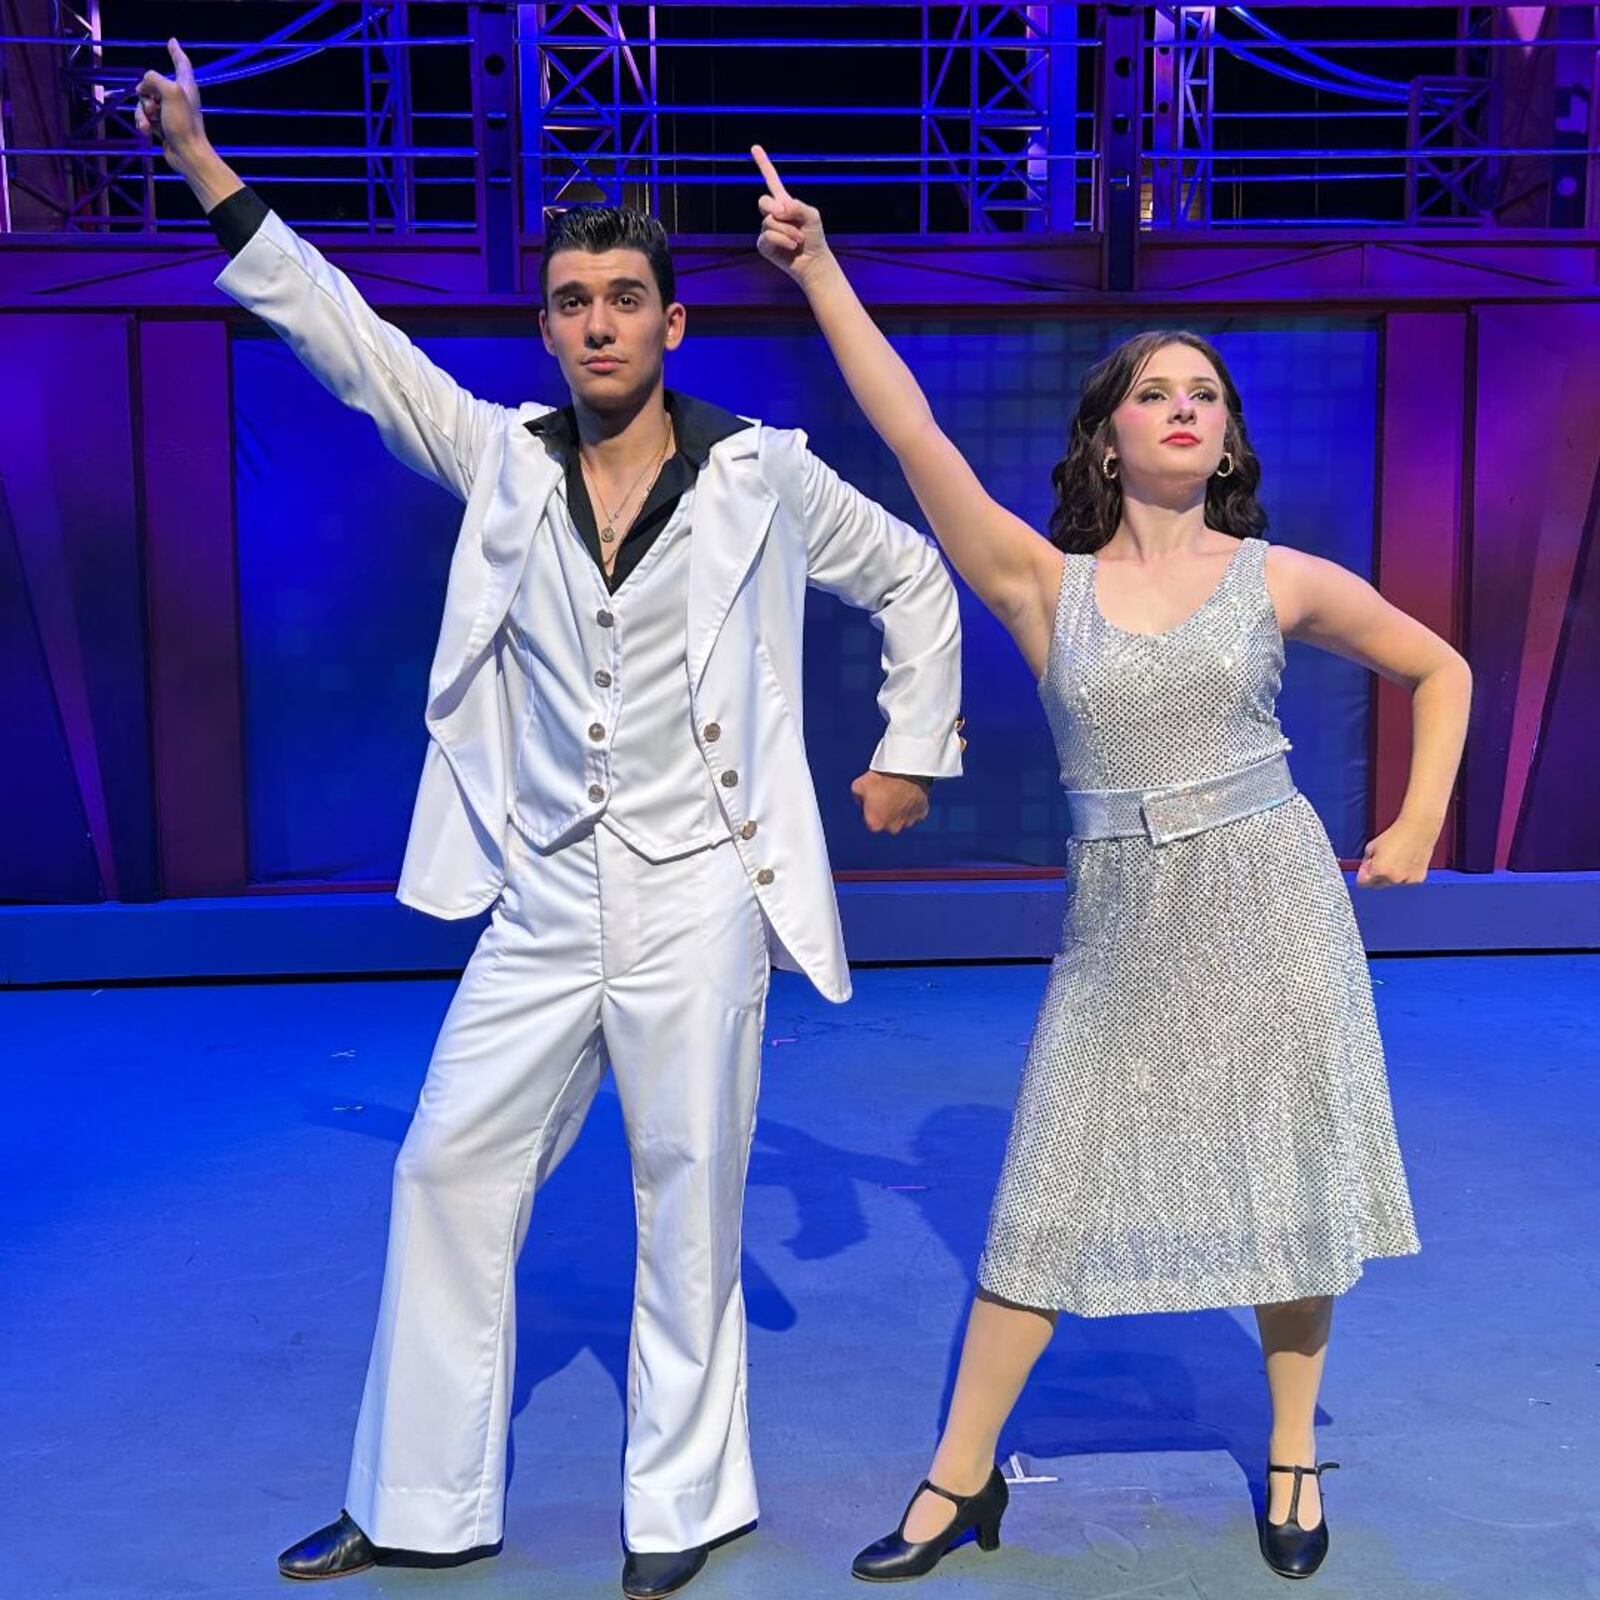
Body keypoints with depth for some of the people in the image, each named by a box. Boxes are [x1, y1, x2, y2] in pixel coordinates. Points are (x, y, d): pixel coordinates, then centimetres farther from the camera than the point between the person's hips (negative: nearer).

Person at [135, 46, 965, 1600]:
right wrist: (208, 174, 4)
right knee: (447, 1169, 7)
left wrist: (914, 750, 11)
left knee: (688, 1202, 5)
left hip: (697, 901, -3)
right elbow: (347, 340, 7)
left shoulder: (762, 478, 0)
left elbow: (915, 582, 12)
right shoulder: (503, 458, 6)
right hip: (542, 903, 3)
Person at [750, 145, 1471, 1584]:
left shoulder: (1282, 578, 1)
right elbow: (912, 433, -10)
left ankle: (1292, 1458, 30)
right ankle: (962, 1479, 17)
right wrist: (818, 270, -14)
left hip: (1271, 903, 1)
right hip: (1119, 924, 0)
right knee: (1047, 1198, 3)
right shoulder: (1045, 583, -1)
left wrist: (1417, 828, 4)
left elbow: (1440, 669, 13)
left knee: (1288, 1182, 9)